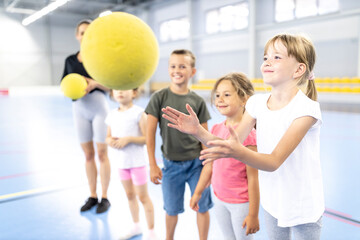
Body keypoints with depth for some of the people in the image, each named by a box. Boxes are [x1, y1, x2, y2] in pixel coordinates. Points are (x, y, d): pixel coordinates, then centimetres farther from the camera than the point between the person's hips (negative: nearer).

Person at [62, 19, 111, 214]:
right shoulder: (70, 60, 10)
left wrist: (95, 83, -20)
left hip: (99, 107, -4)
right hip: (79, 108, 4)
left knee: (102, 153, 0)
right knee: (88, 155, 8)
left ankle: (104, 197, 11)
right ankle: (92, 196, 19)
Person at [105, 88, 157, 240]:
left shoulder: (139, 113, -14)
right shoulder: (112, 115, 4)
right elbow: (108, 136, 13)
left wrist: (129, 139, -25)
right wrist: (110, 141, -9)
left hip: (137, 161, -6)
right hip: (121, 161, 6)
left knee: (142, 196, 4)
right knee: (130, 195, 20)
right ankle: (136, 226, 39)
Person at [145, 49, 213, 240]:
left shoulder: (198, 101, -3)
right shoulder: (159, 97, -6)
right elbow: (150, 133, -5)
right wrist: (153, 165, -6)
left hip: (196, 163, 1)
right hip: (171, 164, 0)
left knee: (202, 207, 9)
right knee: (172, 209, 15)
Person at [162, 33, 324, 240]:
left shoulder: (306, 108, -23)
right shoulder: (257, 102, -6)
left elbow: (274, 161, -29)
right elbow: (233, 144, -10)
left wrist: (238, 152, -47)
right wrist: (198, 131, -24)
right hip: (272, 202, 5)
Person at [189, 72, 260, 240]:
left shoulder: (247, 134, -21)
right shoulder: (216, 129, -1)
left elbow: (252, 178, -18)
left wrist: (253, 214, -15)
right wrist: (197, 193, 17)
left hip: (241, 203, -6)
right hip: (219, 199, 6)